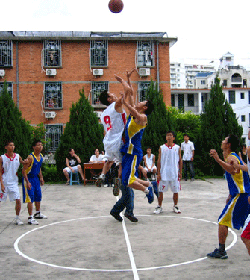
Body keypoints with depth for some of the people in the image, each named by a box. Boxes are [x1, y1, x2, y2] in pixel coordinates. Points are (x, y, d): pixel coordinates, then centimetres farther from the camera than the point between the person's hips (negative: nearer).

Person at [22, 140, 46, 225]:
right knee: (30, 198, -10)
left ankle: (38, 213, 37)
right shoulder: (31, 157, -24)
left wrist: (41, 177, 16)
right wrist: (27, 182, -27)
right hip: (28, 179, -8)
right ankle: (30, 218, -6)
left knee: (38, 196, 18)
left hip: (36, 178, 8)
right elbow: (23, 170, -23)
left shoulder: (41, 156, 2)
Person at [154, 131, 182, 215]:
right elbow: (159, 161, 5)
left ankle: (175, 206, 22)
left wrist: (180, 172, 3)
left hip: (175, 174, 1)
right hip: (164, 174, 0)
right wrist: (158, 173, -1)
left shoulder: (177, 148, 5)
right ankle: (159, 206, 14)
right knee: (161, 191, 1)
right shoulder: (162, 148, 4)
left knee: (176, 191, 6)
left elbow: (180, 161, 8)